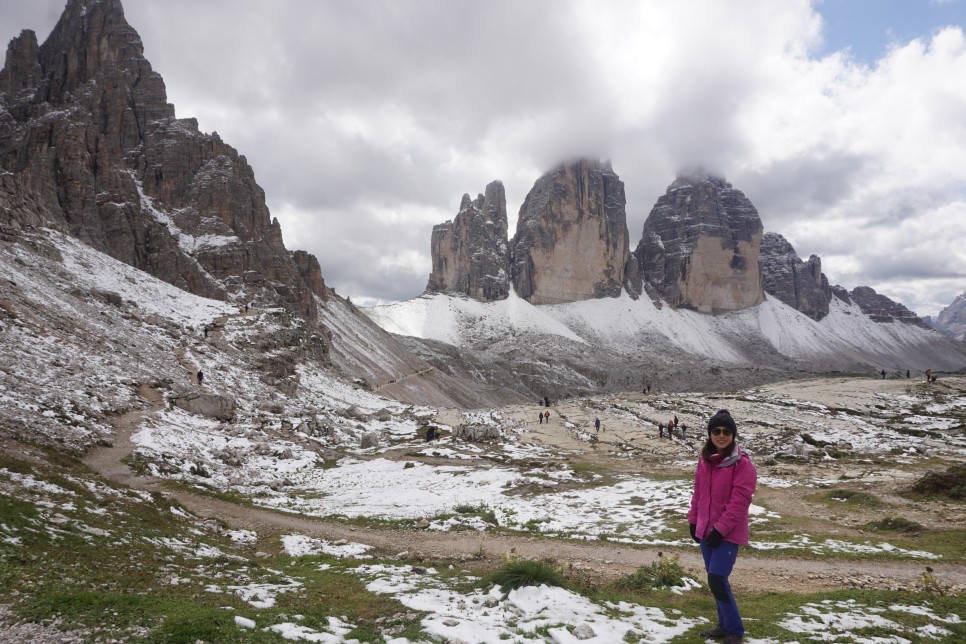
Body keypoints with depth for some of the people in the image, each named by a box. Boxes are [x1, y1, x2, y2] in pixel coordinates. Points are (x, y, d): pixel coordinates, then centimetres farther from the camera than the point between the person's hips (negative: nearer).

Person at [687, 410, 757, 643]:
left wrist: (721, 529, -18)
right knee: (715, 578, 14)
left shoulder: (742, 464, -16)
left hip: (728, 534, -7)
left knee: (717, 580, -10)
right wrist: (693, 520, 11)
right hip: (705, 530, 7)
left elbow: (739, 503, -18)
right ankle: (725, 625, 29)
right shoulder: (704, 458, 5)